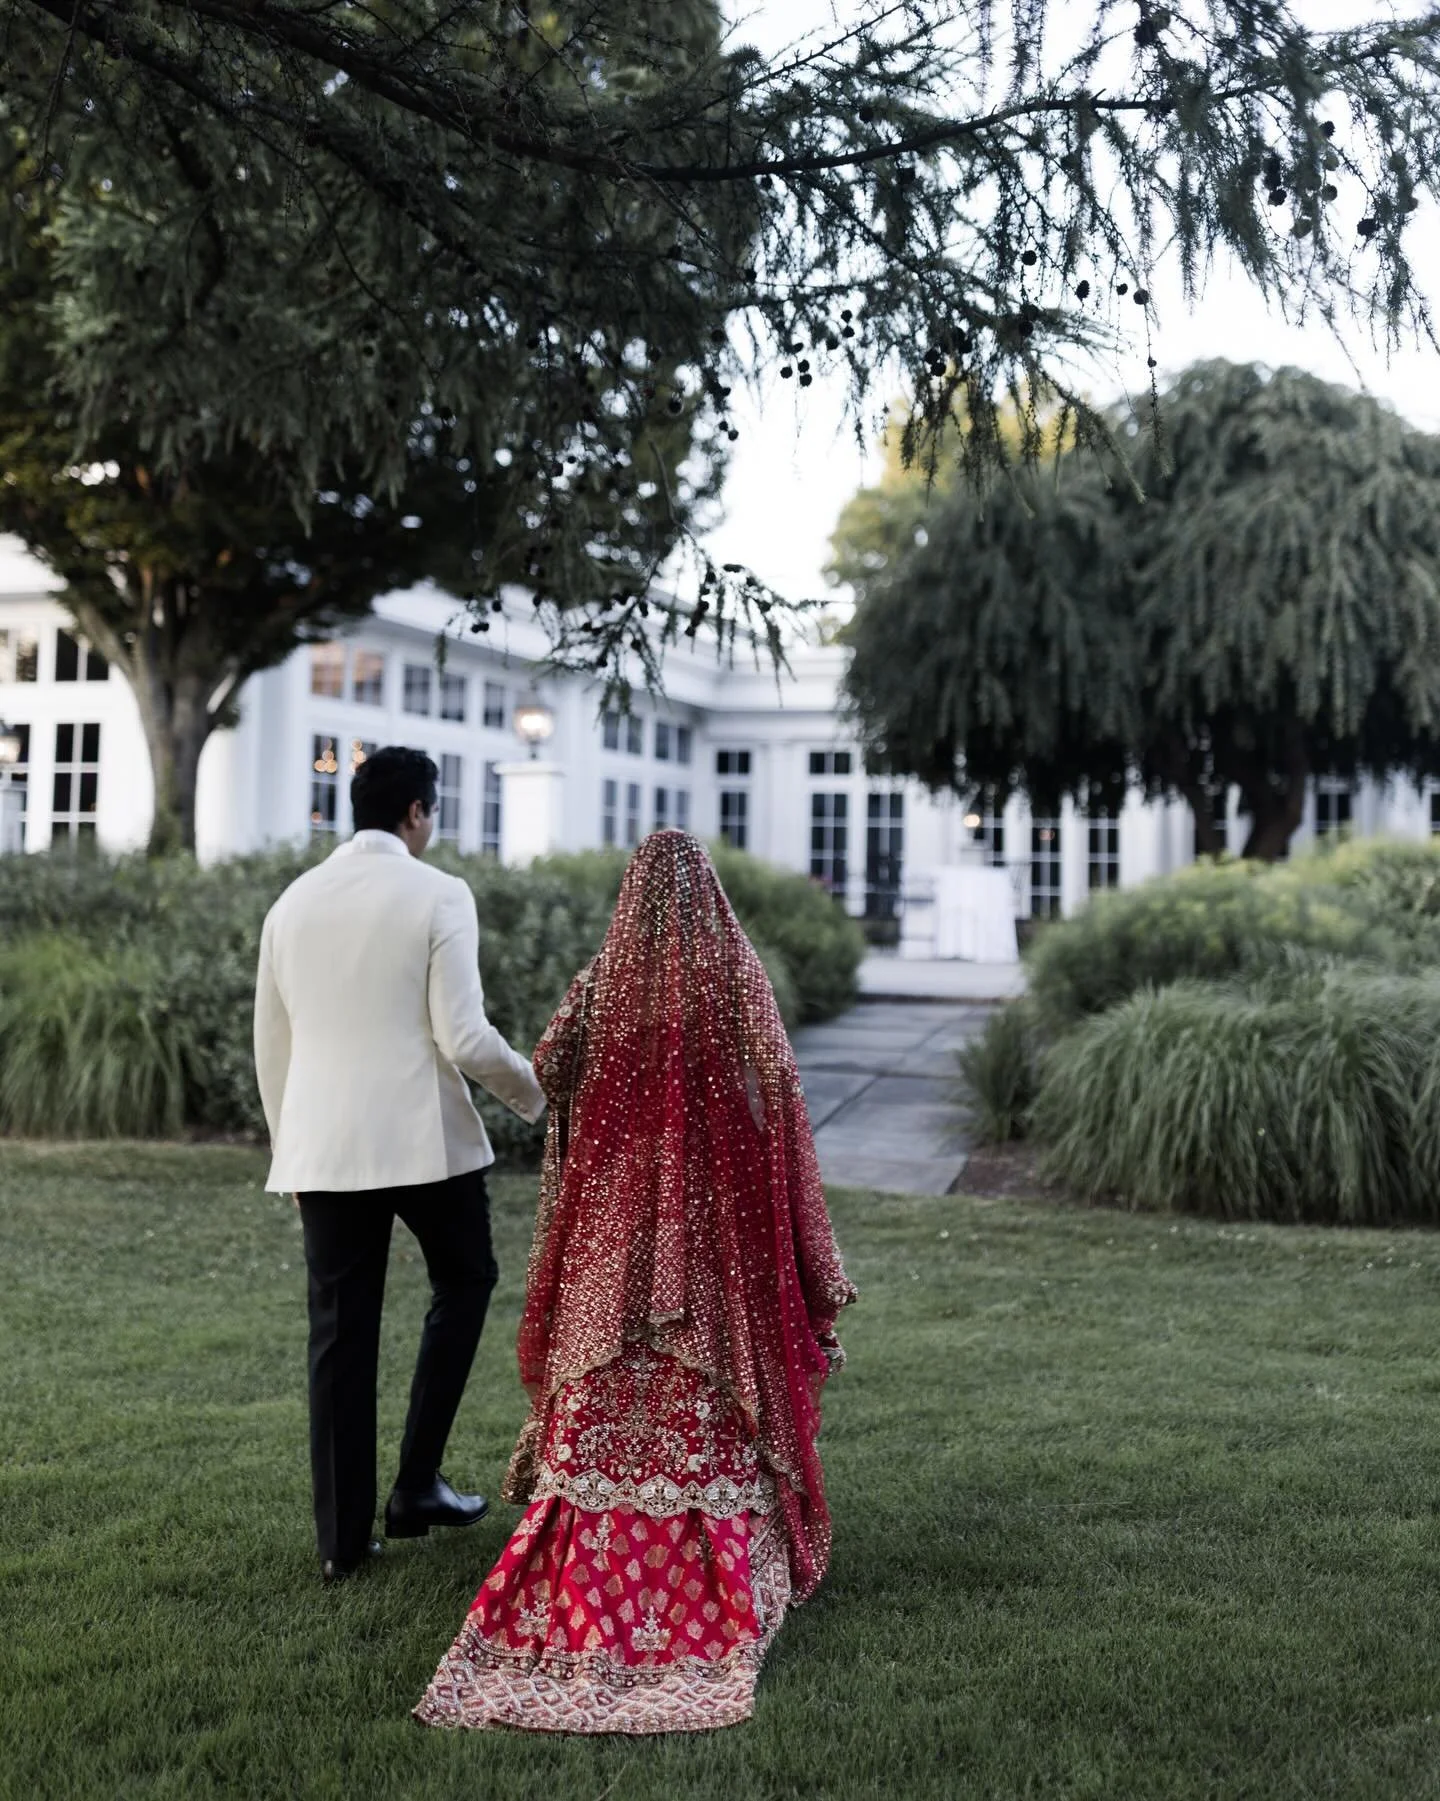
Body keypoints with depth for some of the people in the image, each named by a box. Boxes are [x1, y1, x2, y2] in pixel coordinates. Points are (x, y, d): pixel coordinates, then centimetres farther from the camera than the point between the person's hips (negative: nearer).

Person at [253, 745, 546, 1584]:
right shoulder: (439, 895, -7)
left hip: (323, 1146, 4)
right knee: (464, 1280, 19)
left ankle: (343, 1536, 14)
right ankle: (418, 1483, 14)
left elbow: (272, 1048, 14)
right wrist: (531, 1089, 5)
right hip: (422, 1137, -4)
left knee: (341, 1333, 9)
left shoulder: (293, 902, 9)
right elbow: (464, 1038, -13)